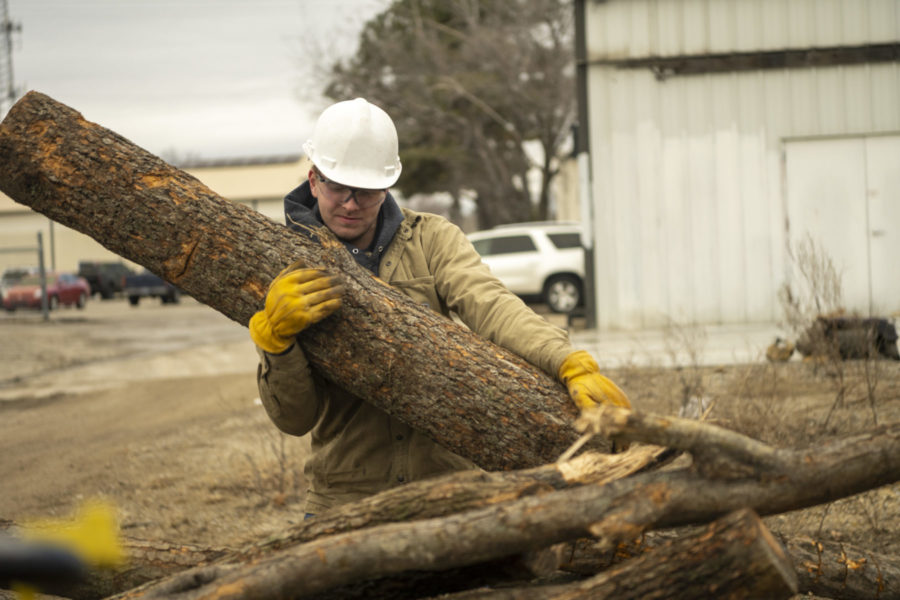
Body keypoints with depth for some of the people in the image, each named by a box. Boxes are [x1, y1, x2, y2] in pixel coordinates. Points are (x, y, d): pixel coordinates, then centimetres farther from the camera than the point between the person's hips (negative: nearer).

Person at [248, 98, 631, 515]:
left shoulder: (430, 240, 3)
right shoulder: (287, 269, -2)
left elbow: (490, 305, -15)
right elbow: (293, 418, -9)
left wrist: (572, 364, -31)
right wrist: (277, 337, -28)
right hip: (346, 499, -1)